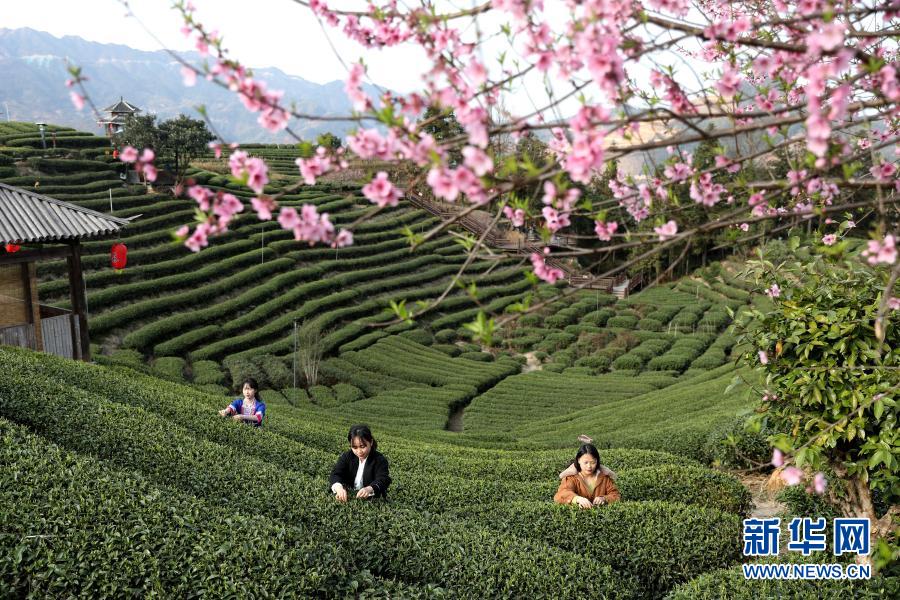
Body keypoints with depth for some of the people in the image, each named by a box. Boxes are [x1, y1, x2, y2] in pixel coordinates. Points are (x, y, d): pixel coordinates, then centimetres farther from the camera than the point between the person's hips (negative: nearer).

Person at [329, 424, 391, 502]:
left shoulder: (380, 460, -7)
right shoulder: (346, 457, 2)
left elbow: (382, 480, -21)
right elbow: (335, 474, -10)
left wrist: (369, 489, -44)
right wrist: (339, 488, -34)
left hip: (371, 498, -3)